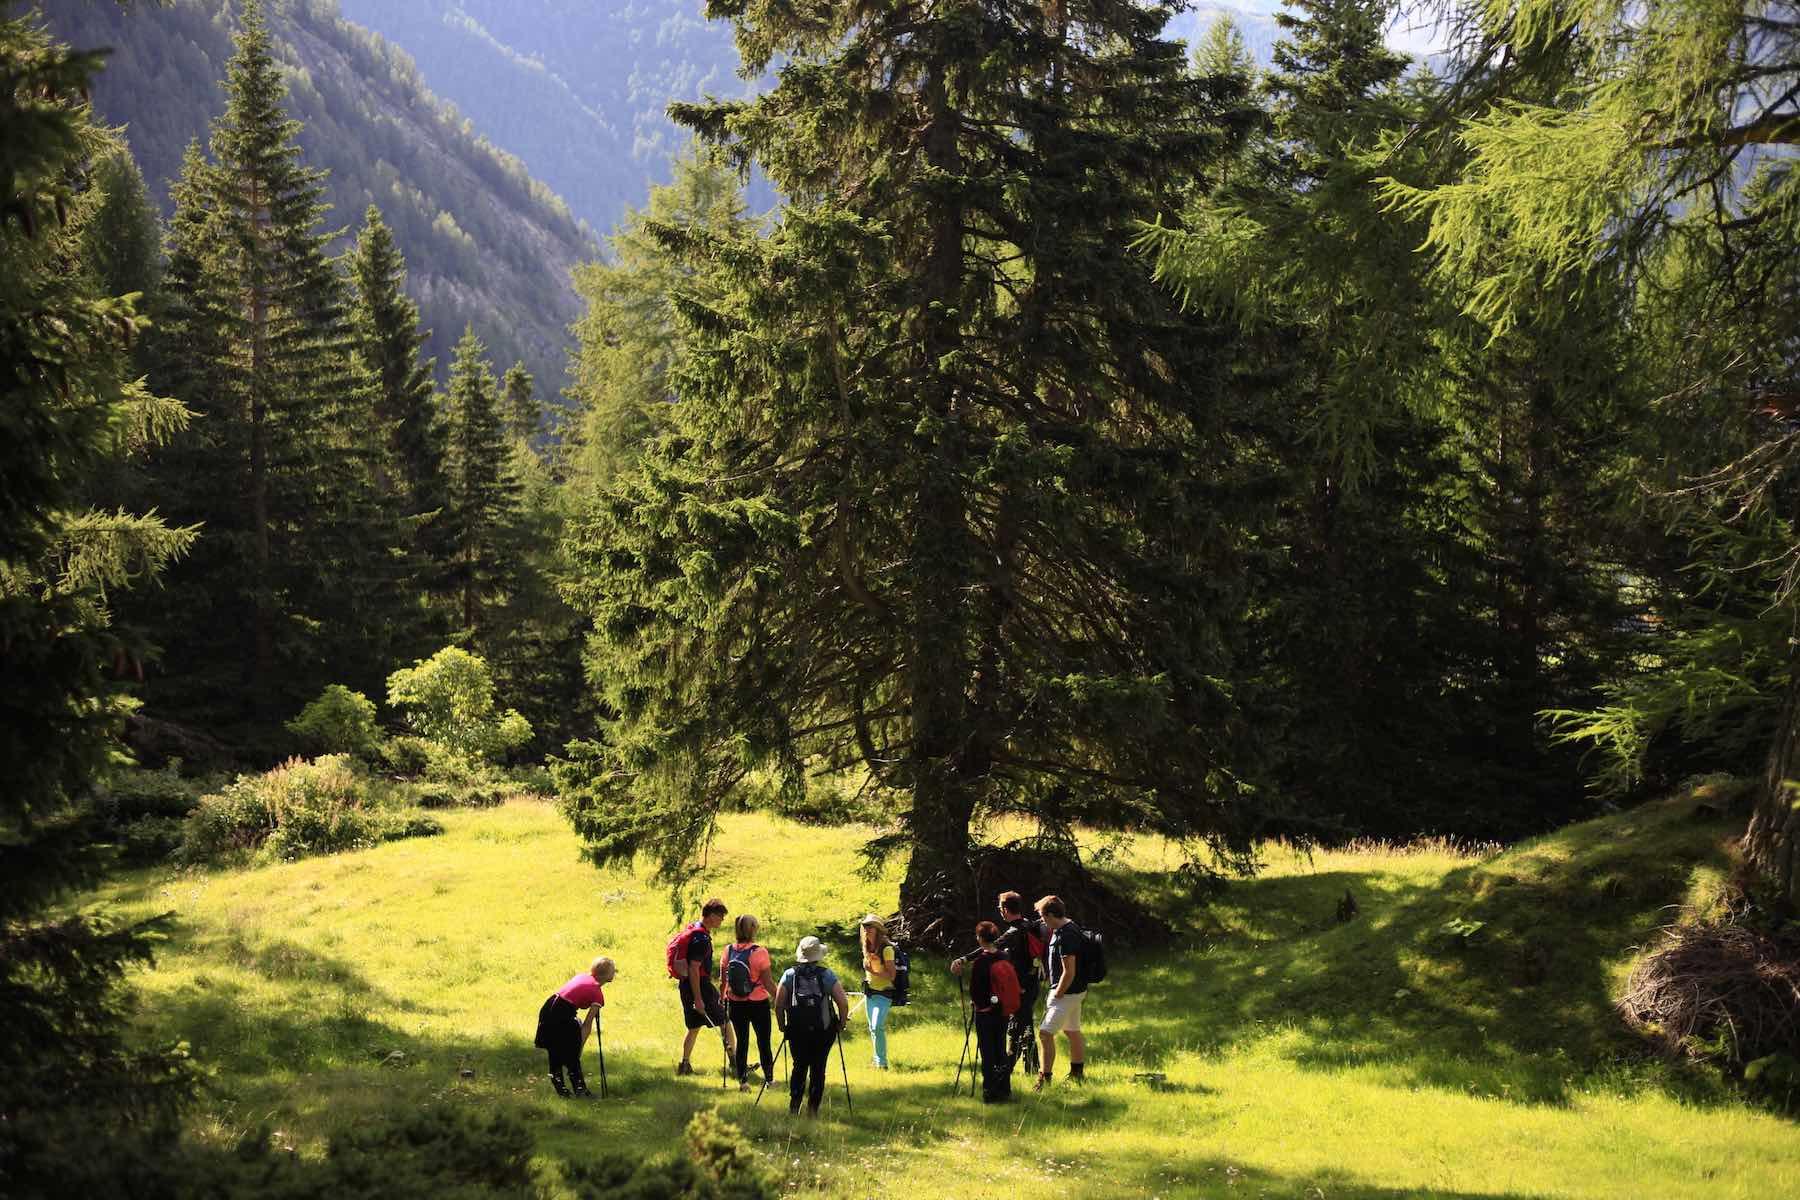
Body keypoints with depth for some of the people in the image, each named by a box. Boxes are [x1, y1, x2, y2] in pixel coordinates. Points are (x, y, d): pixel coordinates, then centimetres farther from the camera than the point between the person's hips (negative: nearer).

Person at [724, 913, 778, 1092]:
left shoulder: (729, 951, -6)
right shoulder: (759, 953, -18)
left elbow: (723, 979, 3)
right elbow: (768, 983, -14)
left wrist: (723, 997, 19)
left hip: (735, 1004, 3)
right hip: (758, 1003, -3)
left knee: (741, 1041, 13)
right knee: (763, 1042, 12)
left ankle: (742, 1080, 12)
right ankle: (768, 1078, 21)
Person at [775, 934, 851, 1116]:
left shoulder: (790, 974, 0)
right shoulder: (828, 975, -4)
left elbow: (778, 1004, -2)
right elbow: (843, 1003, -9)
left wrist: (783, 1026, 10)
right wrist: (841, 1024, 6)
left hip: (796, 1031, 2)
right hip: (823, 1031, -2)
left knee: (799, 1066, 16)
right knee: (818, 1069, 8)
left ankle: (793, 1106, 6)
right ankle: (812, 1109, 6)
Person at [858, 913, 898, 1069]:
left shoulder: (886, 949, -15)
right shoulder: (867, 948, 8)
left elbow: (892, 975, -17)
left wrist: (873, 972, -25)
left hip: (884, 993, -8)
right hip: (869, 992, 8)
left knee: (877, 1027, -19)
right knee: (872, 1028, 13)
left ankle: (882, 1063, -13)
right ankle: (877, 1061, 25)